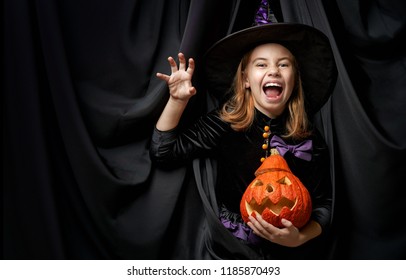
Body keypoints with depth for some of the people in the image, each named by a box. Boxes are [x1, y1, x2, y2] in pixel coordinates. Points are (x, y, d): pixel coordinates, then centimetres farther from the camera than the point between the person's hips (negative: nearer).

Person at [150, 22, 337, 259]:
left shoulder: (310, 139, -1)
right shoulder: (226, 122, -3)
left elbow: (324, 204, 4)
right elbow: (163, 152, -3)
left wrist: (300, 237, -14)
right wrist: (177, 100, -13)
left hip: (290, 253, 2)